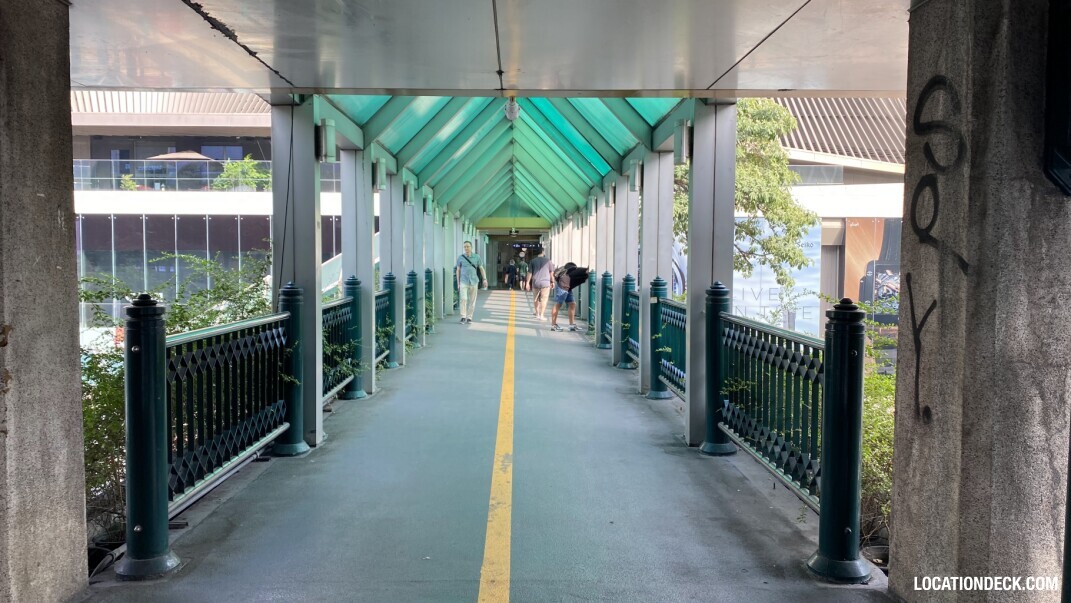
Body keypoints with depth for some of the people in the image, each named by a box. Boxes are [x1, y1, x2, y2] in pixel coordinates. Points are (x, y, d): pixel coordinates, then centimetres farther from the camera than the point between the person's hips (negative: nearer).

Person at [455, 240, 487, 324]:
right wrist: (458, 283, 6)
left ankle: (469, 318, 13)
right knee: (463, 299, -15)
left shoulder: (477, 257, 1)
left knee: (472, 300, 4)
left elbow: (481, 268, 6)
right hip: (463, 282, -1)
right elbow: (458, 270, 8)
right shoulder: (460, 257, 1)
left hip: (473, 282, 1)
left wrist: (484, 279, -6)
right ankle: (463, 317, -8)